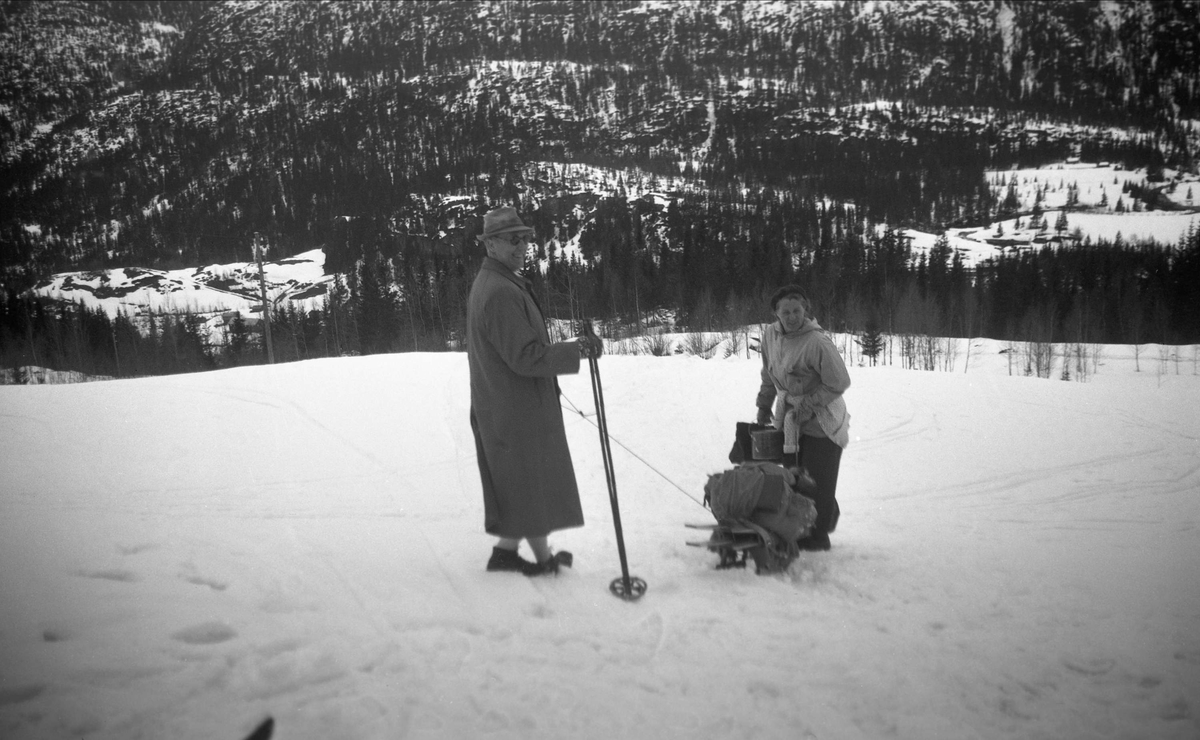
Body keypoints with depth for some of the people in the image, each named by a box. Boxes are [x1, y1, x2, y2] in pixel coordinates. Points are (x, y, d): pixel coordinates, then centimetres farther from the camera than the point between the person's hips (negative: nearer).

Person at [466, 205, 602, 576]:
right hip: (518, 409, -10)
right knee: (533, 481, 4)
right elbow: (526, 356, -25)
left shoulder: (489, 283, 12)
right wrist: (578, 350, -21)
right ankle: (544, 558, 17)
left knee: (518, 483, 17)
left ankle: (506, 549, 25)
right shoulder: (501, 292, -23)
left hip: (502, 404, 10)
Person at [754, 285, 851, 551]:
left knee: (817, 482, 0)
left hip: (821, 421, -7)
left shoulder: (816, 342, -25)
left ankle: (817, 536, 15)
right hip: (787, 417, 7)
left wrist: (808, 406, -17)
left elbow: (839, 383, -18)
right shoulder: (771, 334, -3)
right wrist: (764, 404, 15)